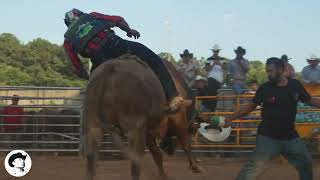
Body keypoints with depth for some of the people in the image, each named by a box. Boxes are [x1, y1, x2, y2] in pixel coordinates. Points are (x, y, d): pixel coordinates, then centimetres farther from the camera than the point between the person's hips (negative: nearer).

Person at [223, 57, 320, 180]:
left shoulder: (295, 85, -2)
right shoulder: (265, 88, -8)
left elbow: (310, 101, 10)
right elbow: (251, 106, 0)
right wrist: (231, 118, -6)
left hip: (290, 136, 4)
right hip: (268, 137, -4)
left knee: (306, 163, 16)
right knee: (254, 168, -14)